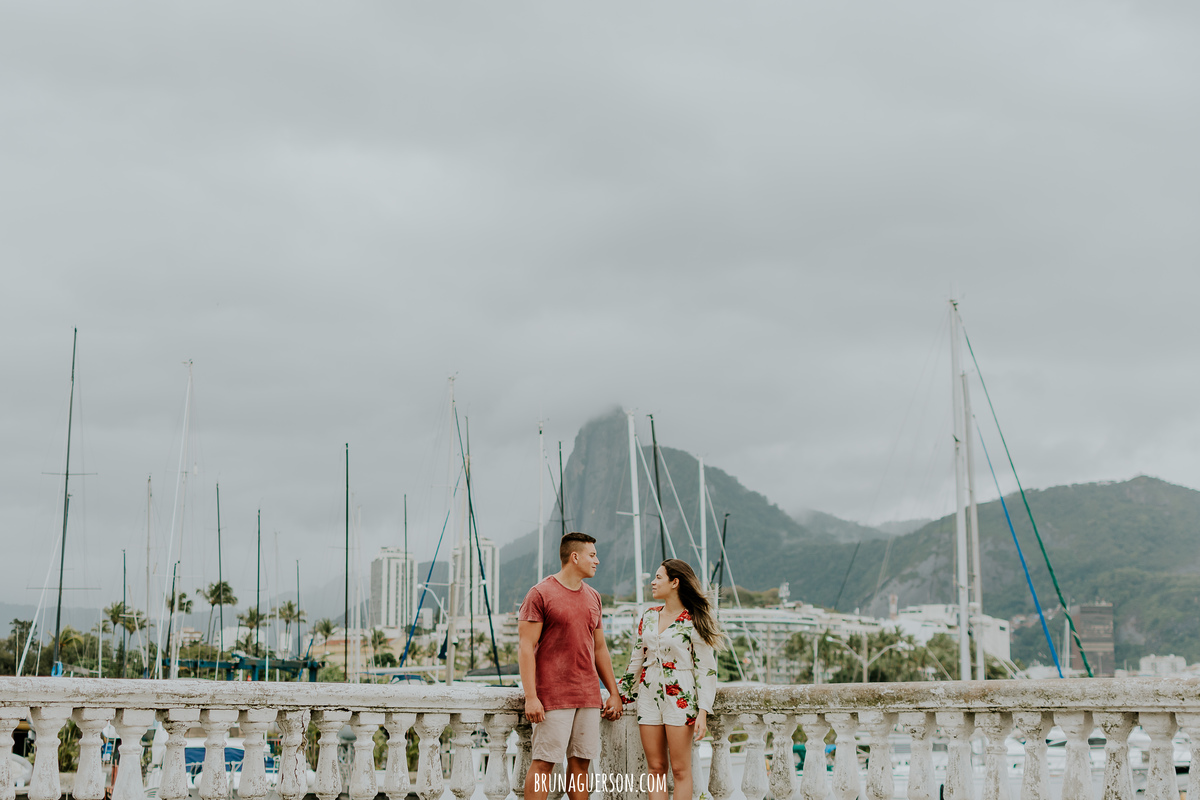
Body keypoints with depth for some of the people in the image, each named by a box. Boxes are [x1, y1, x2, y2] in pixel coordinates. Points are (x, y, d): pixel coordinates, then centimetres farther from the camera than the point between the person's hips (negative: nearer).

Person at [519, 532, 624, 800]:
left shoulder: (593, 597, 15)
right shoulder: (540, 594, -6)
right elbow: (526, 648, -10)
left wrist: (614, 693, 17)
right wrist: (530, 697, -16)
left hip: (589, 696, 6)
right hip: (552, 697, -6)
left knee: (581, 762, 6)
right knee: (543, 763, -6)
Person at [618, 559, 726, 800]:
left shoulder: (694, 621, -7)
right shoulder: (648, 617, 10)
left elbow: (706, 670, -8)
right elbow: (636, 660, 17)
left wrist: (703, 713, -14)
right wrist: (619, 696, 16)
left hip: (680, 698, -5)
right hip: (648, 696, 5)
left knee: (680, 770, -3)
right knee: (655, 768, 5)